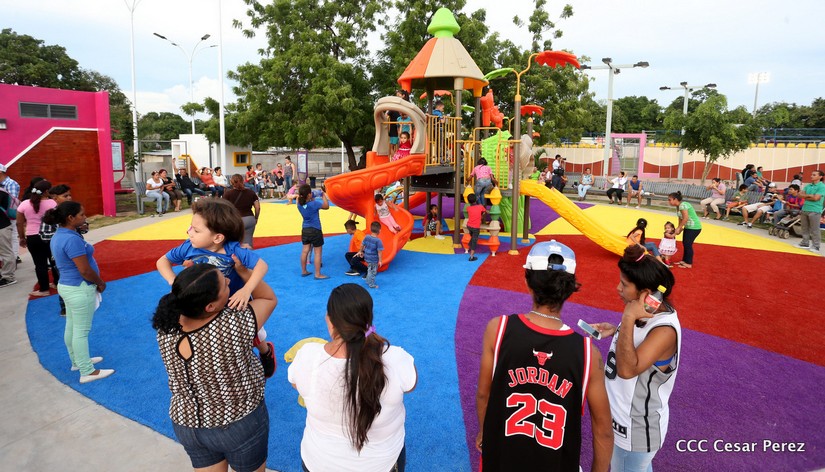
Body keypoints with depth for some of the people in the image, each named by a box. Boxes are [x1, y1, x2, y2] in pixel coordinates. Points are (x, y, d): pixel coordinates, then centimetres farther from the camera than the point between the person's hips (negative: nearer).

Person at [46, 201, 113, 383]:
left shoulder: (58, 236, 7)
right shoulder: (72, 239, -25)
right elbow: (85, 270, -24)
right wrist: (101, 283, -9)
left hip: (67, 286, 10)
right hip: (80, 289, -10)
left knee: (71, 327, 21)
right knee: (81, 331, -1)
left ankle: (78, 361, 37)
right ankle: (87, 372, 9)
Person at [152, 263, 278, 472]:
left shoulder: (166, 327, -20)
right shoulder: (234, 324, -33)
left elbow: (178, 300, 5)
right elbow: (270, 298, -13)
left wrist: (185, 280, -5)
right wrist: (243, 271, -8)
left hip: (187, 425, 4)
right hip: (240, 425, -4)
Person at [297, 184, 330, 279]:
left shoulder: (299, 204, -4)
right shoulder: (313, 204, -22)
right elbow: (326, 206, -11)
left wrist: (312, 199, 4)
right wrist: (324, 195, 0)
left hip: (305, 230, 6)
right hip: (315, 230, -6)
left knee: (305, 250, 14)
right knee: (317, 252, 1)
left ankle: (304, 271, 25)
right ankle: (318, 274, 4)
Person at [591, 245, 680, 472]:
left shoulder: (665, 329, -31)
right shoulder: (648, 312, -5)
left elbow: (627, 369, -37)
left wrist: (628, 318, -38)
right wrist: (615, 330, -3)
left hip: (636, 427, -8)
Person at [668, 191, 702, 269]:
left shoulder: (682, 205, -22)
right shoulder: (678, 206, 8)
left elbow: (685, 218, -27)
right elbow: (680, 218, 8)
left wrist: (679, 228, -21)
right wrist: (679, 228, 0)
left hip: (694, 227, -9)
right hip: (688, 227, 9)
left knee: (688, 244, -4)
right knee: (684, 243, 14)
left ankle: (689, 264, 5)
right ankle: (684, 260, 26)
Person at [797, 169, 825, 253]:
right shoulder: (808, 186, 13)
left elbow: (816, 198, -16)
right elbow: (800, 195, 7)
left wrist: (805, 197, -3)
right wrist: (809, 195, -7)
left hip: (815, 210, -7)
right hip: (805, 209, 7)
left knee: (815, 230, -5)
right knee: (805, 228, 13)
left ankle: (815, 246, -1)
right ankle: (805, 243, 22)